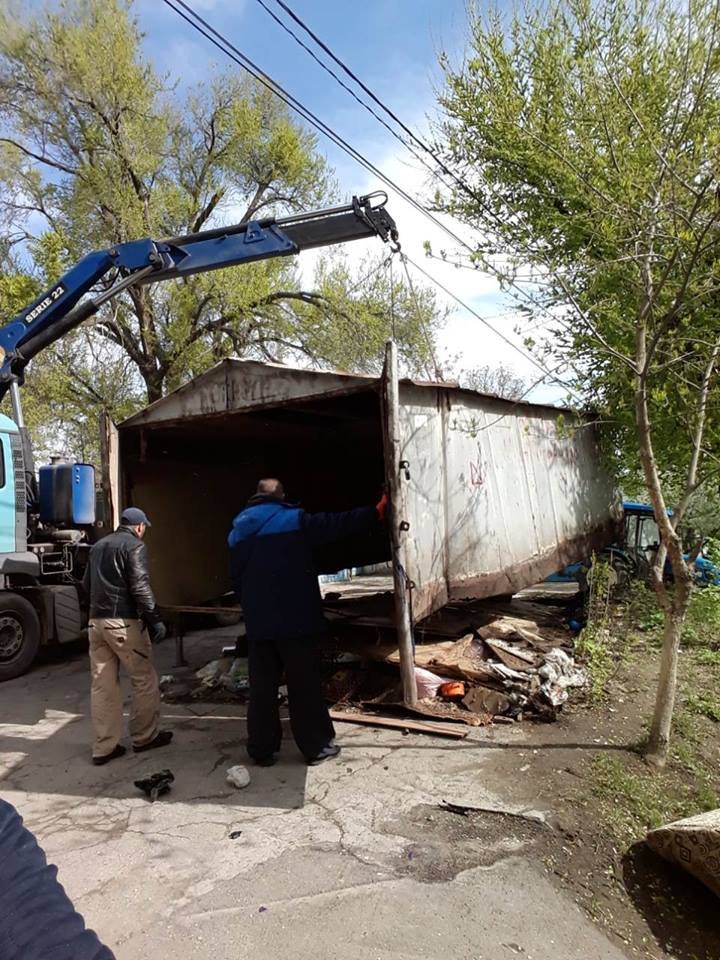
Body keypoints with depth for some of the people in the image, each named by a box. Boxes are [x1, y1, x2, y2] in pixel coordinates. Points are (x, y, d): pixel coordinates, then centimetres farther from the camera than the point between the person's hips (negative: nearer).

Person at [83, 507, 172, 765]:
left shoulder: (98, 546, 17)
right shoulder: (134, 546, -7)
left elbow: (87, 584, 22)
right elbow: (140, 586, -16)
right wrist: (154, 620, -15)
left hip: (96, 621, 7)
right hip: (123, 622, -7)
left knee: (102, 685, 9)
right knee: (144, 679, 7)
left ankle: (104, 747, 12)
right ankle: (145, 736, 17)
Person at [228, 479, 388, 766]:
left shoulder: (237, 531, 10)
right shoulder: (294, 520, -6)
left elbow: (236, 580, 13)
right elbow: (338, 524, -6)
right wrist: (375, 512, 3)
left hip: (258, 624, 5)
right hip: (296, 621, -4)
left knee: (262, 687, 11)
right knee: (305, 685, 5)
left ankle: (262, 749, 17)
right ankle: (317, 745, 13)